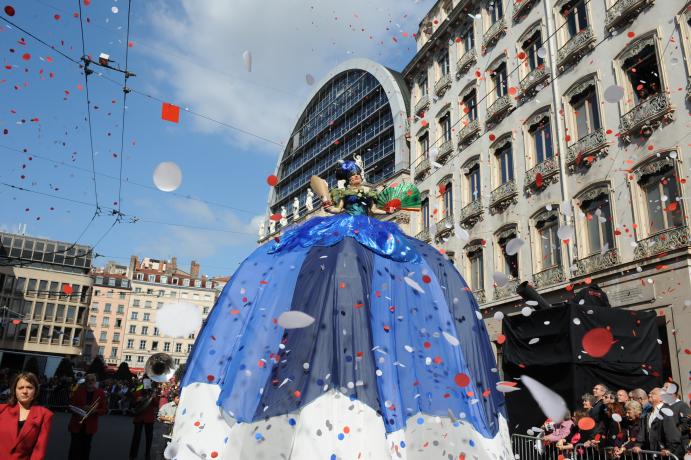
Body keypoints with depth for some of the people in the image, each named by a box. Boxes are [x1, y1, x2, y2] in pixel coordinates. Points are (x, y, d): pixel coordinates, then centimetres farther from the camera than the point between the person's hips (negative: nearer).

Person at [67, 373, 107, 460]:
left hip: (90, 425, 1)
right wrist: (82, 408, -18)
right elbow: (71, 404, -1)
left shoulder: (100, 393, -2)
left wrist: (95, 411, -20)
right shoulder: (78, 391, -2)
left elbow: (105, 409, -1)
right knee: (75, 447, -3)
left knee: (86, 448, 11)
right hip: (76, 424, -1)